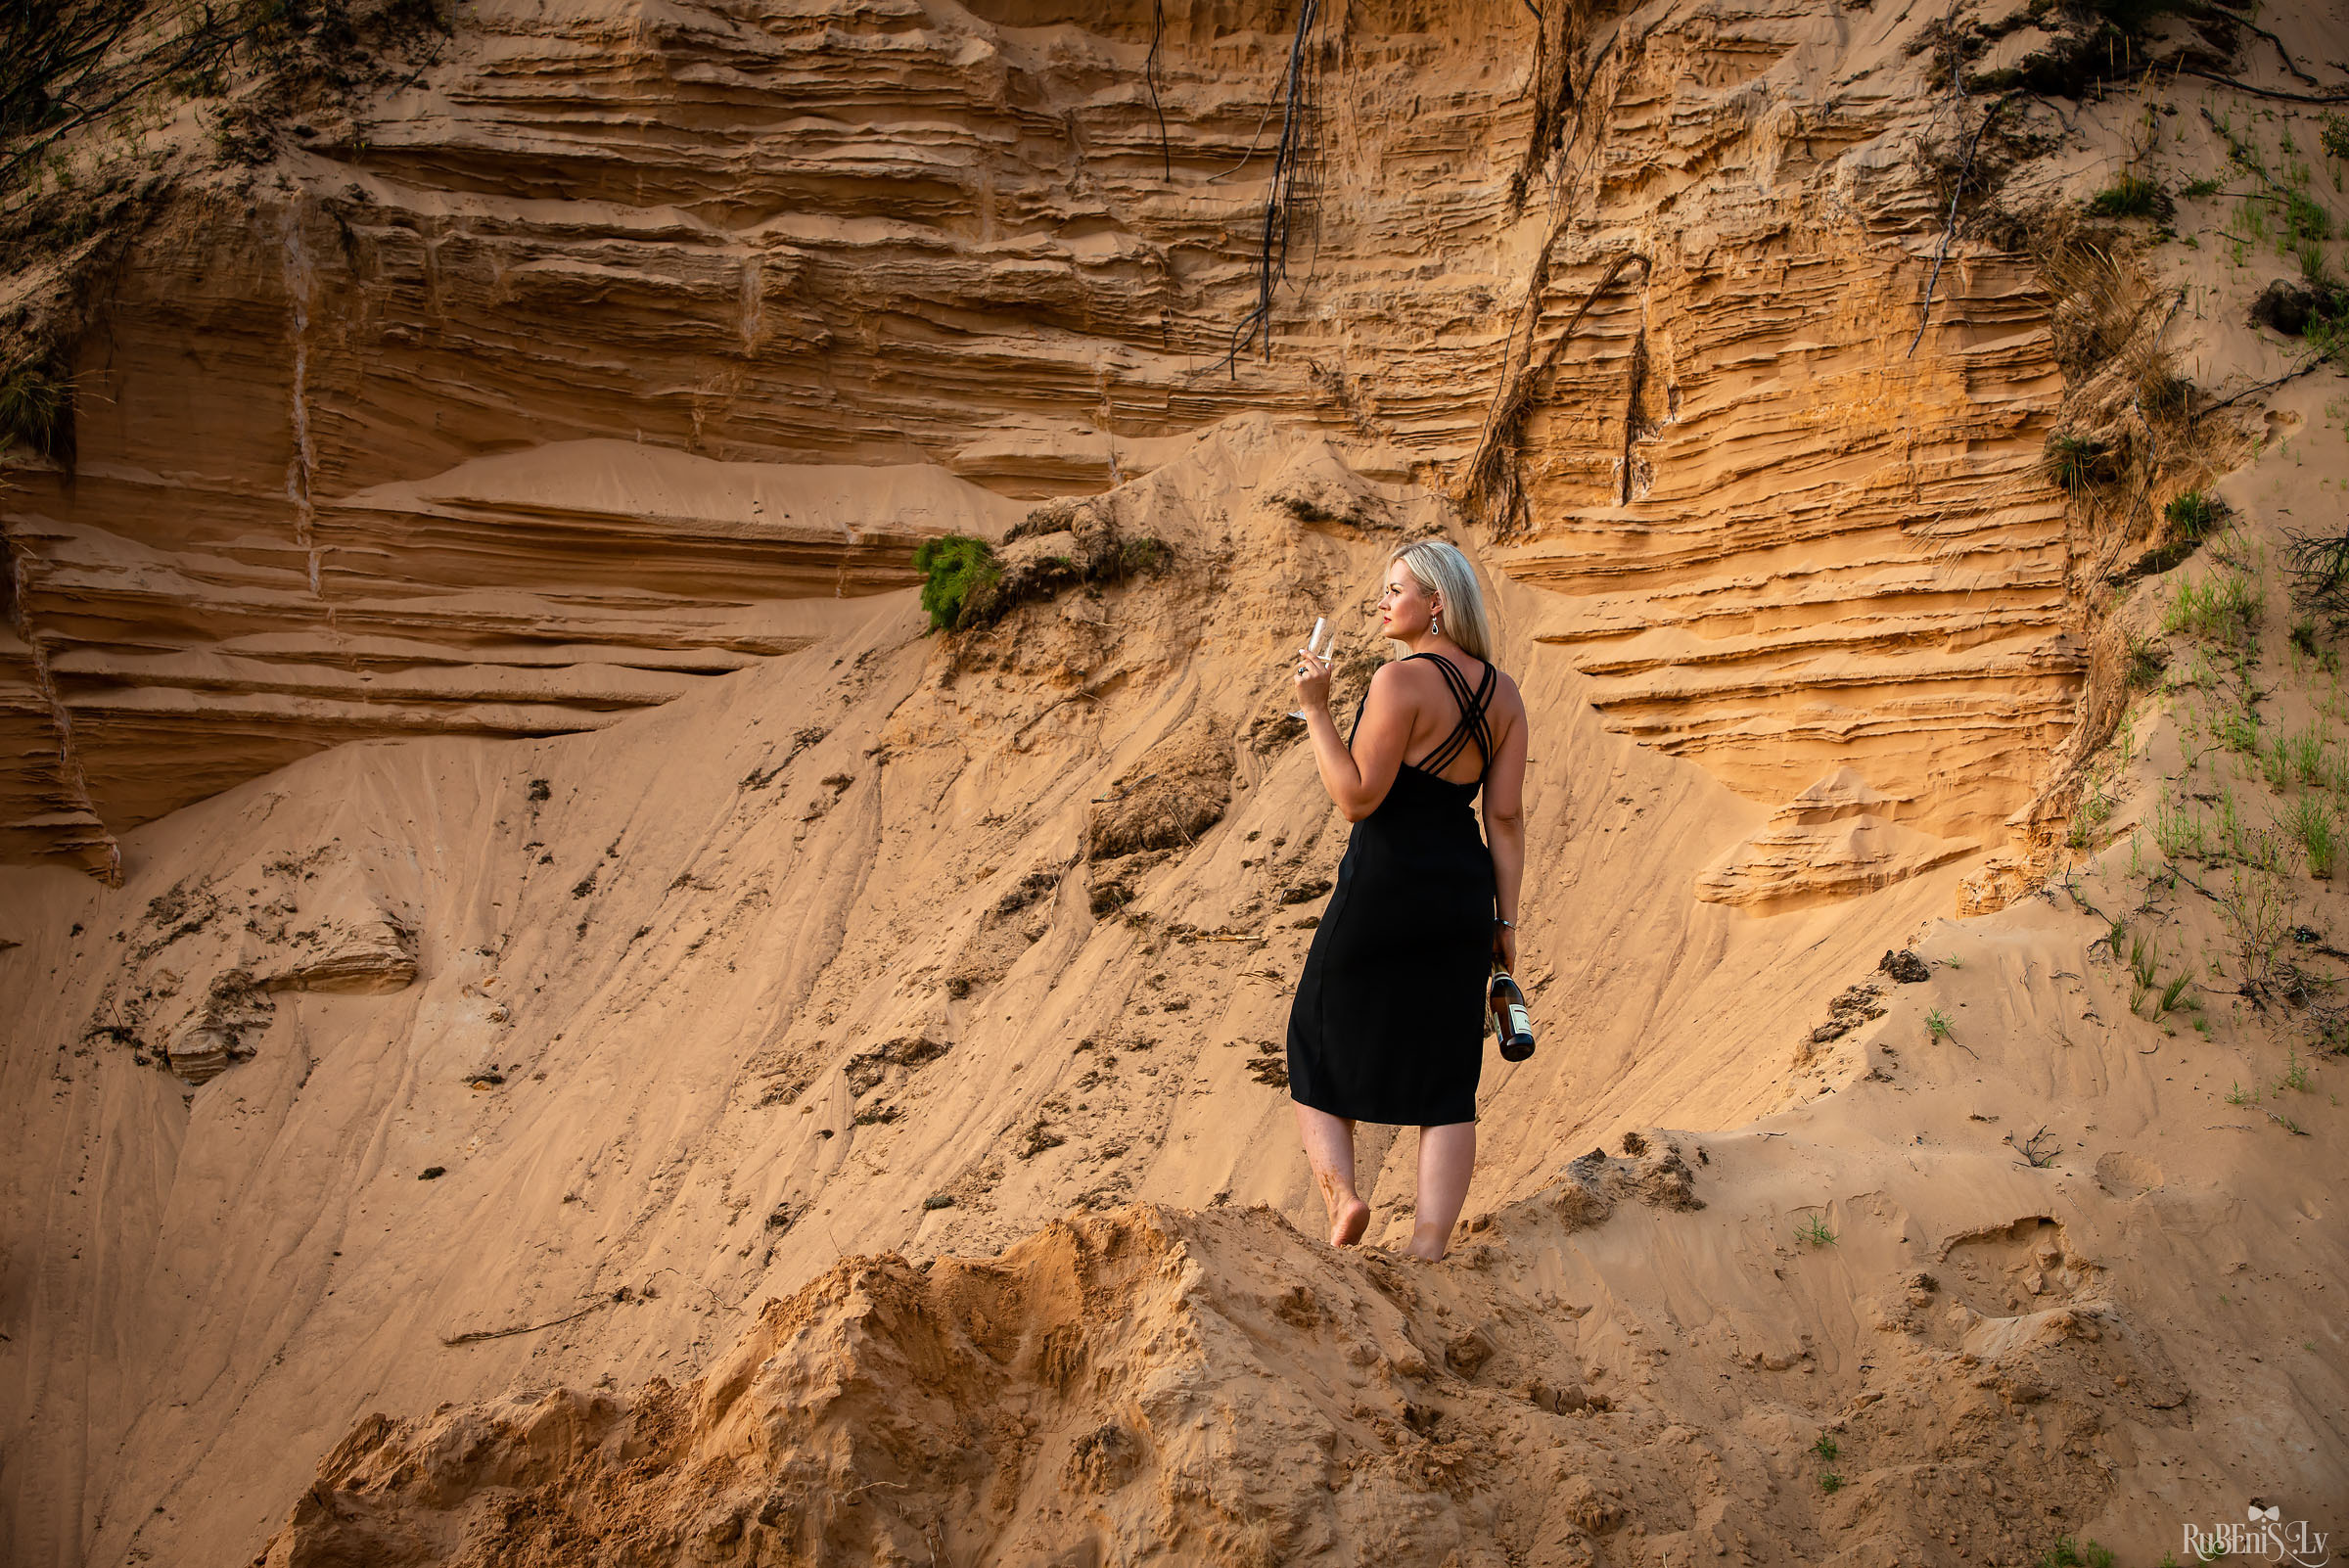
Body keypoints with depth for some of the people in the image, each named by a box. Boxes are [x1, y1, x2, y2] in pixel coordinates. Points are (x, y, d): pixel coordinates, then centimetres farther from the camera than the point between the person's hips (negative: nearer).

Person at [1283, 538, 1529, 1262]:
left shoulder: (1401, 680, -13)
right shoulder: (1503, 694, 7)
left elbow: (1357, 796, -16)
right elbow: (1506, 814, 5)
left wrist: (1316, 710, -13)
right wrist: (1505, 919, 8)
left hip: (1384, 884, -6)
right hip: (1463, 890, 6)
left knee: (1319, 1048, 15)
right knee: (1444, 1082, 9)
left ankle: (1340, 1192, -5)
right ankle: (1428, 1250, 3)